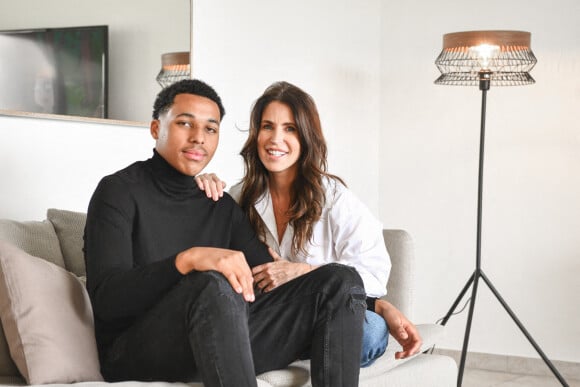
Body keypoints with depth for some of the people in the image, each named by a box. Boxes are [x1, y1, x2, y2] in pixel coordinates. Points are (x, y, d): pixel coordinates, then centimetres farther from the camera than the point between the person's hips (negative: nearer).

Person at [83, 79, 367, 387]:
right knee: (215, 286, -38)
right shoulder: (119, 191, -1)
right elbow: (106, 298, -15)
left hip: (220, 343, 6)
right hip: (135, 350, -6)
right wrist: (188, 259, -31)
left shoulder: (222, 207, 18)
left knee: (341, 281, -7)